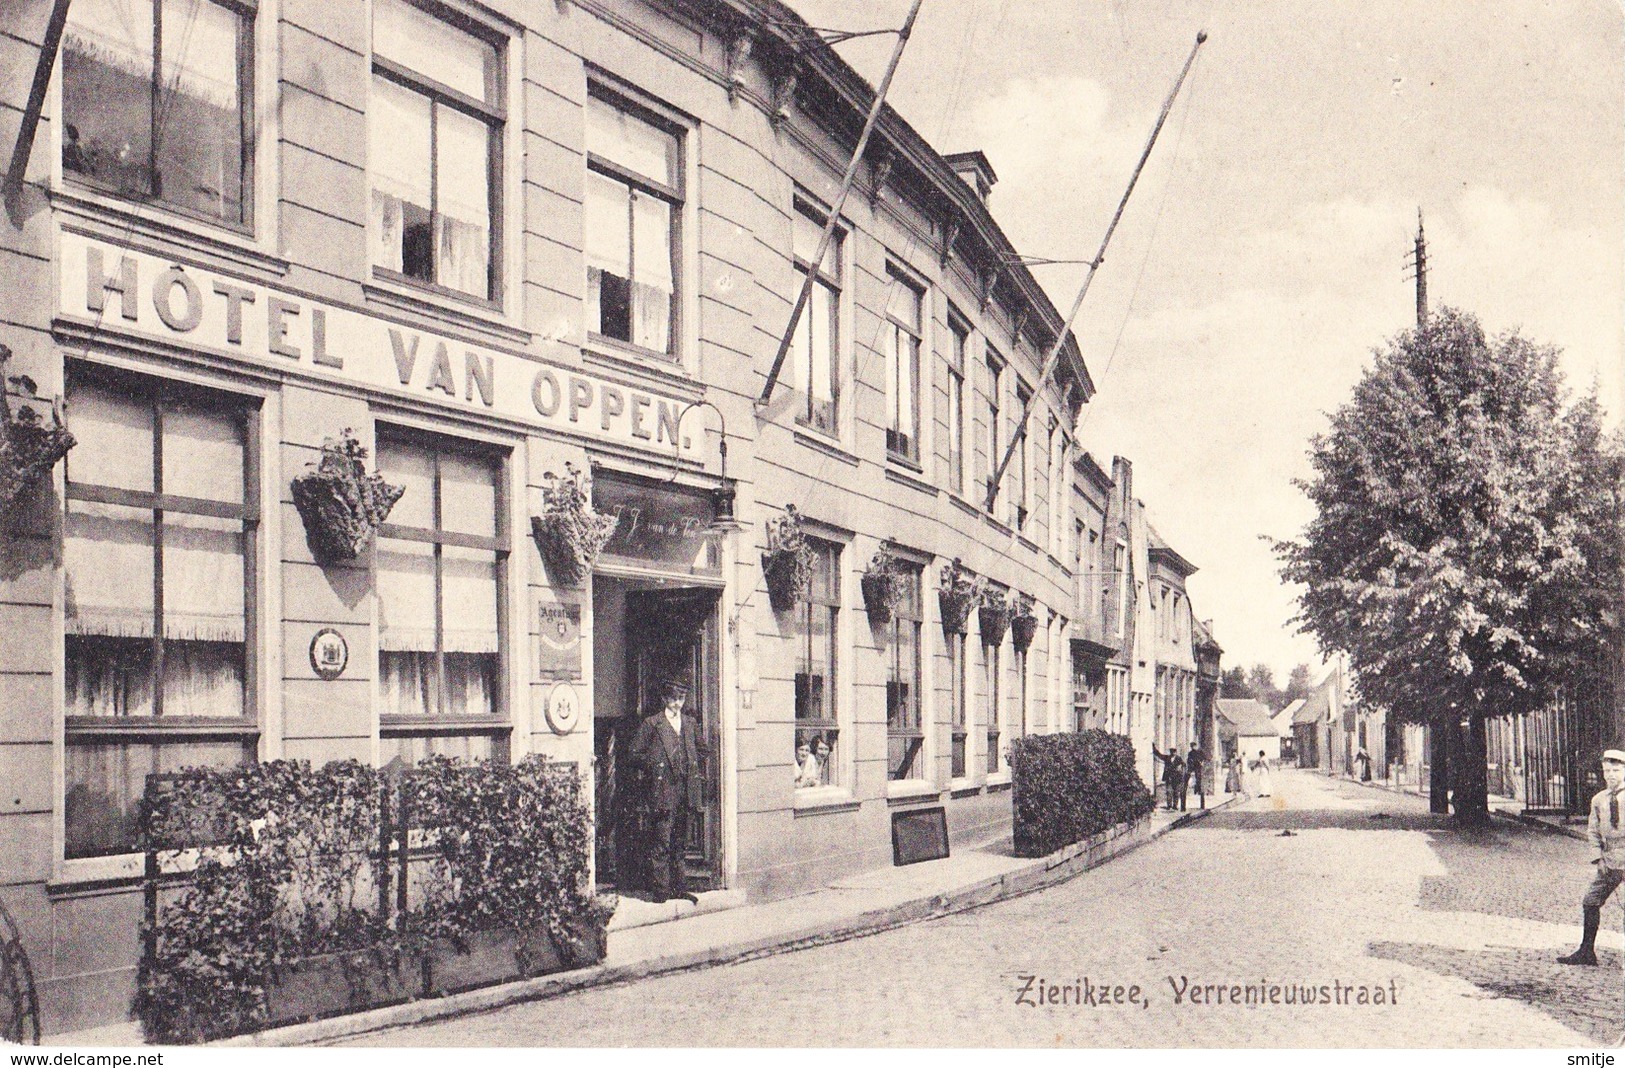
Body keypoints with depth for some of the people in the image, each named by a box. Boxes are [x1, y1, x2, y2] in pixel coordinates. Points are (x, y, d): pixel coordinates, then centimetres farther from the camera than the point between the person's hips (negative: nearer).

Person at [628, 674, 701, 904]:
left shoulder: (687, 726, 17)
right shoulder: (651, 724, -1)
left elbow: (694, 754, 27)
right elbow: (635, 754, -1)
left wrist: (693, 770, 11)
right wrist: (652, 764, -13)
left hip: (684, 792, 6)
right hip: (661, 793, -6)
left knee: (679, 842, 10)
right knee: (660, 842, -7)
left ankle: (677, 887, 16)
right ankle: (660, 889, -3)